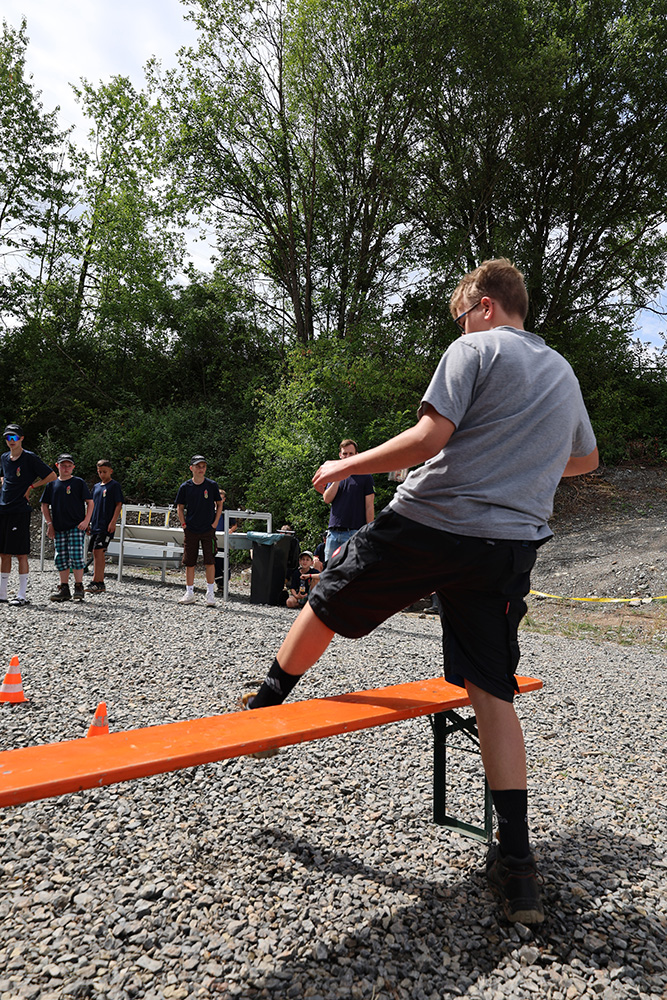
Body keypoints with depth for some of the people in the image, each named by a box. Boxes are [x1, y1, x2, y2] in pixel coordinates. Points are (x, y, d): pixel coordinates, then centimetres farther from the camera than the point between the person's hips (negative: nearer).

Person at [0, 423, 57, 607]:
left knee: (21, 554, -4)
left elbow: (52, 476, -5)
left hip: (20, 511, -6)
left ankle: (22, 595, 2)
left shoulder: (30, 458, -6)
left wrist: (31, 486, -6)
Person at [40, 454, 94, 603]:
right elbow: (45, 505, 15)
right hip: (58, 528, 4)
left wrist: (86, 520, -10)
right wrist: (49, 523, 7)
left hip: (77, 526, -4)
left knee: (76, 556, -10)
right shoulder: (52, 484, 10)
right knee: (61, 558, 7)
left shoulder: (78, 482, 1)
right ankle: (64, 588, 15)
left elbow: (90, 502, 0)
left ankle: (79, 587, -1)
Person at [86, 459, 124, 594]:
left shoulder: (114, 485, -3)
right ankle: (101, 583, 15)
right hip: (95, 525, 7)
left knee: (98, 551, -15)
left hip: (106, 526, -7)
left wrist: (113, 521, -15)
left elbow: (119, 504, -7)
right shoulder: (96, 486, 17)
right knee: (97, 553, 9)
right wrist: (88, 522, 18)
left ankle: (96, 582, -15)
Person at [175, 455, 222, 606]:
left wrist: (215, 523, -1)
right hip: (191, 530, 1)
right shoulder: (185, 487, 1)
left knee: (210, 562, -4)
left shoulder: (212, 485, -2)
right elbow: (180, 507, 10)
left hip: (208, 530, -1)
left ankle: (210, 594, 7)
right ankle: (189, 594, 17)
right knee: (189, 563, 6)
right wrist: (183, 524, 1)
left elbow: (219, 504, 7)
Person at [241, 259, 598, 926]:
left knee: (327, 603, 16)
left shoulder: (474, 349, -2)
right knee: (493, 693, 8)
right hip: (511, 544, 6)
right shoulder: (563, 373, 20)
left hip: (428, 522, -6)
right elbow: (584, 459, 33)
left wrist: (347, 467, -4)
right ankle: (516, 866, 10)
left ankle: (264, 707, 36)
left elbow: (429, 438, -15)